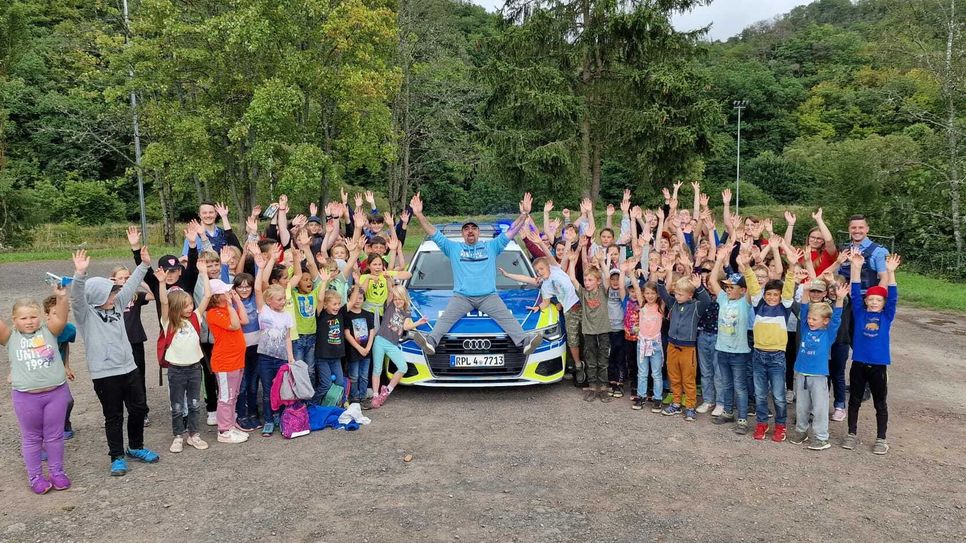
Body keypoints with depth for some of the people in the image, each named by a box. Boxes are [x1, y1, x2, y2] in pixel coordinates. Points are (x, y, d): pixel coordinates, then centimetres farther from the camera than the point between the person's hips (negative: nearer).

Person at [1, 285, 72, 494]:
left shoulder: (48, 330, 2)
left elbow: (60, 319, -15)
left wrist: (61, 298, -30)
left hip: (56, 392, 0)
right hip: (25, 397, 0)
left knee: (54, 435, 13)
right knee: (31, 438, 13)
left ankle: (57, 472, 28)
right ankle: (35, 476, 26)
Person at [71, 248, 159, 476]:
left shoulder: (116, 305, 7)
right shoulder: (85, 314, -10)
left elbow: (130, 285, 13)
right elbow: (76, 297, -28)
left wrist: (144, 264, 9)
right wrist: (80, 274, -44)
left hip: (129, 368, 6)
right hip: (105, 374, -6)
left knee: (139, 409, 14)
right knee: (113, 417, 5)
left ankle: (136, 448, 33)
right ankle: (117, 457, 20)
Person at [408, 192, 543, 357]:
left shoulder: (491, 246, 19)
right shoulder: (453, 248, 19)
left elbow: (511, 232, 14)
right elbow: (435, 234, 12)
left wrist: (524, 214, 1)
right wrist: (419, 215, 0)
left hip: (489, 296, 0)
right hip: (461, 297, 0)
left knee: (507, 318, -22)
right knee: (445, 318, -24)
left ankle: (524, 341, -37)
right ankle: (431, 341, -43)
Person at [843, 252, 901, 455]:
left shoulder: (886, 316, 0)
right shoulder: (859, 313, 1)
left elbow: (893, 297, -11)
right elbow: (855, 293, -7)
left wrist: (890, 272, -23)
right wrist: (857, 268, -19)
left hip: (878, 366, -1)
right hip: (858, 364, 1)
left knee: (880, 404, 10)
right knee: (854, 401, 11)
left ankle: (881, 439, 22)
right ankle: (852, 434, 24)